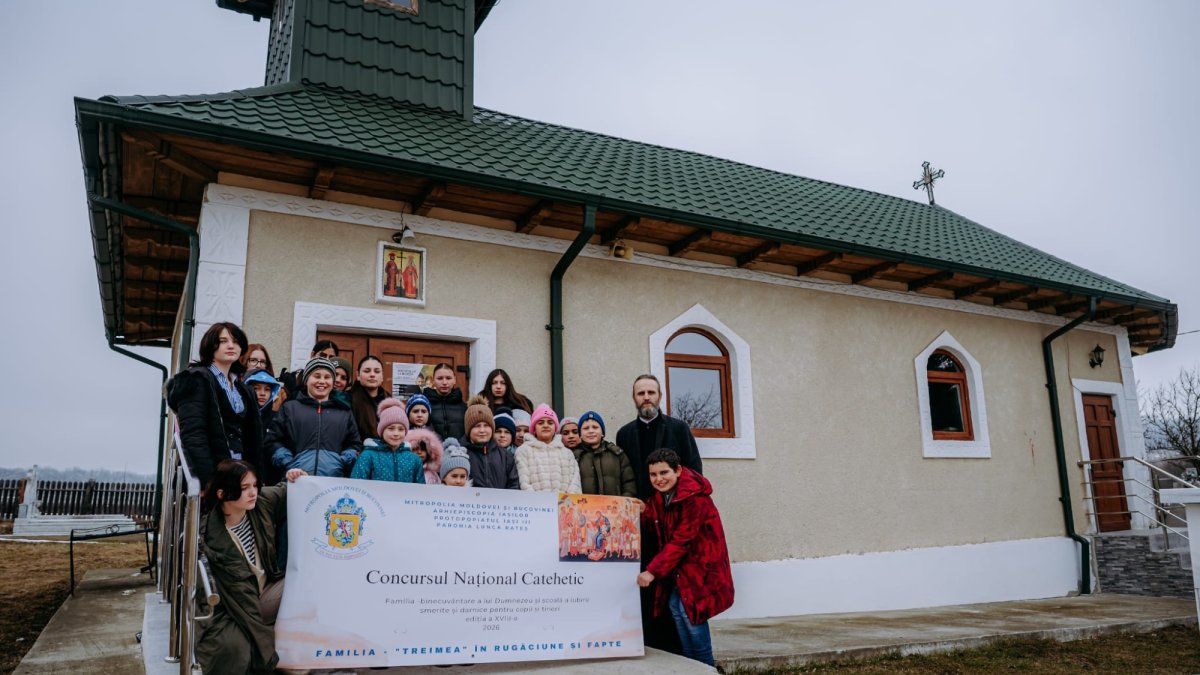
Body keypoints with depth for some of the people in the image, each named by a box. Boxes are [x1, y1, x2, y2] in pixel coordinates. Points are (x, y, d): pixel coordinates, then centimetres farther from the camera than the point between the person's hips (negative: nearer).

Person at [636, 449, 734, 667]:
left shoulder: (694, 497, -24)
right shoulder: (660, 495, 2)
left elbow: (681, 540, -25)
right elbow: (652, 525, 3)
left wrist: (652, 570, -26)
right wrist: (640, 512, -17)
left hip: (700, 562, -8)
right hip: (679, 563, 8)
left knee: (688, 609, -12)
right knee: (675, 606, 3)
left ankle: (704, 667, 4)